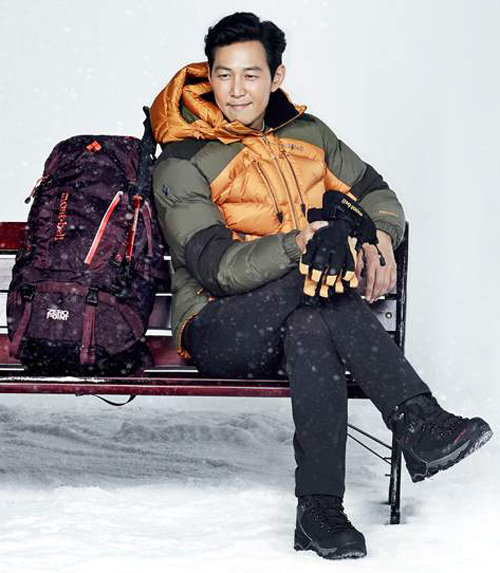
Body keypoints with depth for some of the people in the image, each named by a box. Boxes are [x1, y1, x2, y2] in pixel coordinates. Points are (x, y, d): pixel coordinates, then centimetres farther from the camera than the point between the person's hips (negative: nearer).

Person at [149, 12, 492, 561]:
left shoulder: (306, 133, 13)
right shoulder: (182, 165, -5)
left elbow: (377, 193, 17)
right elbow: (216, 266, -17)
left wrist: (378, 235, -8)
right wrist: (298, 243, -33)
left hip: (305, 320, 4)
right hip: (220, 330, -4)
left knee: (311, 330, -36)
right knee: (330, 252, -33)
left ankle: (319, 511, -39)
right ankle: (417, 422, -36)